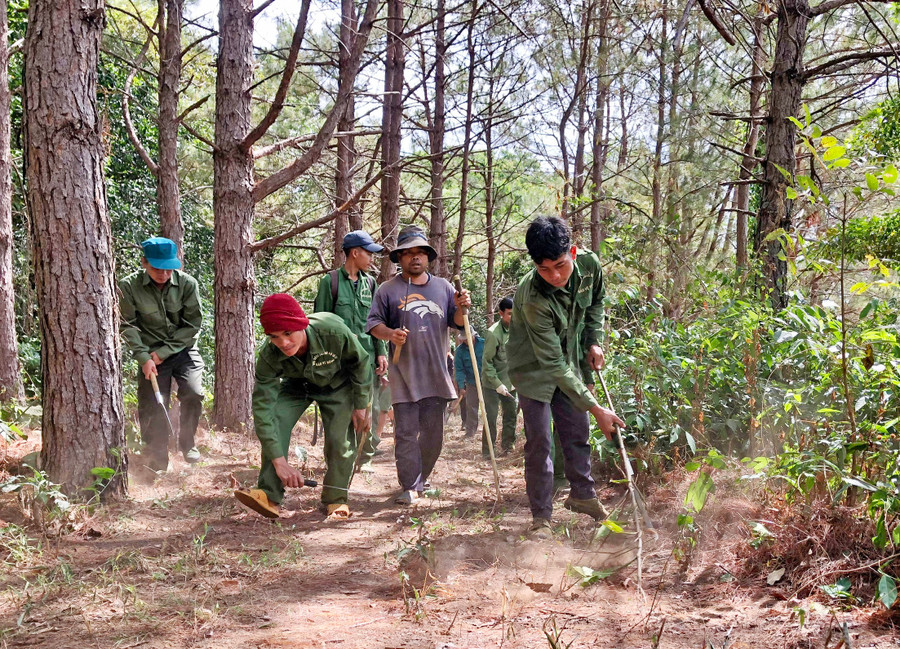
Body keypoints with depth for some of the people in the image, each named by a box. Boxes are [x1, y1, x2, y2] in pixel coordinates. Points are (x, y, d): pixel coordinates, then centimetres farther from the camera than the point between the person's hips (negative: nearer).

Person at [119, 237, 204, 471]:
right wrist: (144, 357, -15)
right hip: (151, 355, 0)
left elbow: (193, 324, -7)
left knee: (193, 394, -18)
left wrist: (163, 352, -12)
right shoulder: (129, 286, -11)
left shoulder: (187, 284, -10)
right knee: (153, 407, -5)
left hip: (184, 350, 0)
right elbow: (128, 325, -5)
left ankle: (187, 444, 7)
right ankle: (158, 463, 10)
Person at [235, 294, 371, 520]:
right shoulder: (268, 356, -35)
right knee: (274, 423, -21)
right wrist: (279, 462, -42)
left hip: (337, 384, -1)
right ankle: (269, 495, -21)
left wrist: (361, 405, -10)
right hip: (297, 385, 1)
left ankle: (336, 500, 3)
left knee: (340, 438, -14)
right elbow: (262, 408, -35)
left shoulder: (334, 332, -40)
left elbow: (361, 363, -19)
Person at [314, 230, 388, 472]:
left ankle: (365, 458, 10)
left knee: (371, 409, 1)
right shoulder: (330, 281, 1)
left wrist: (381, 352, 5)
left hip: (367, 355, 4)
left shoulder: (370, 282, 14)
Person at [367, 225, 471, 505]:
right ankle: (409, 487, 1)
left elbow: (456, 322, 14)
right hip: (403, 374, -3)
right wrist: (390, 334, -17)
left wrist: (461, 308, -7)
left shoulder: (442, 286, 13)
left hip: (436, 374, 3)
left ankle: (421, 480, 24)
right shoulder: (388, 289, 5)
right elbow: (374, 323, 4)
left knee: (433, 433, 9)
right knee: (406, 432, -5)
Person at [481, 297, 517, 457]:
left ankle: (508, 446, 25)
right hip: (492, 383, -6)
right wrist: (497, 384, -19)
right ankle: (487, 451, 6)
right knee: (491, 418, -3)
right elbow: (487, 361, -16)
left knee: (511, 414, 11)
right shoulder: (494, 333, -18)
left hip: (510, 382, 6)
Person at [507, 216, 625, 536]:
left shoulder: (589, 264, -20)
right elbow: (553, 364, -33)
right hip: (535, 369, -5)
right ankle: (541, 517, 5)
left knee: (578, 432, 14)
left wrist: (594, 341, -3)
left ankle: (582, 495, 33)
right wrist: (596, 409, -33)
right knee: (539, 441, -5)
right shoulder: (533, 298, -36)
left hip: (572, 362, 6)